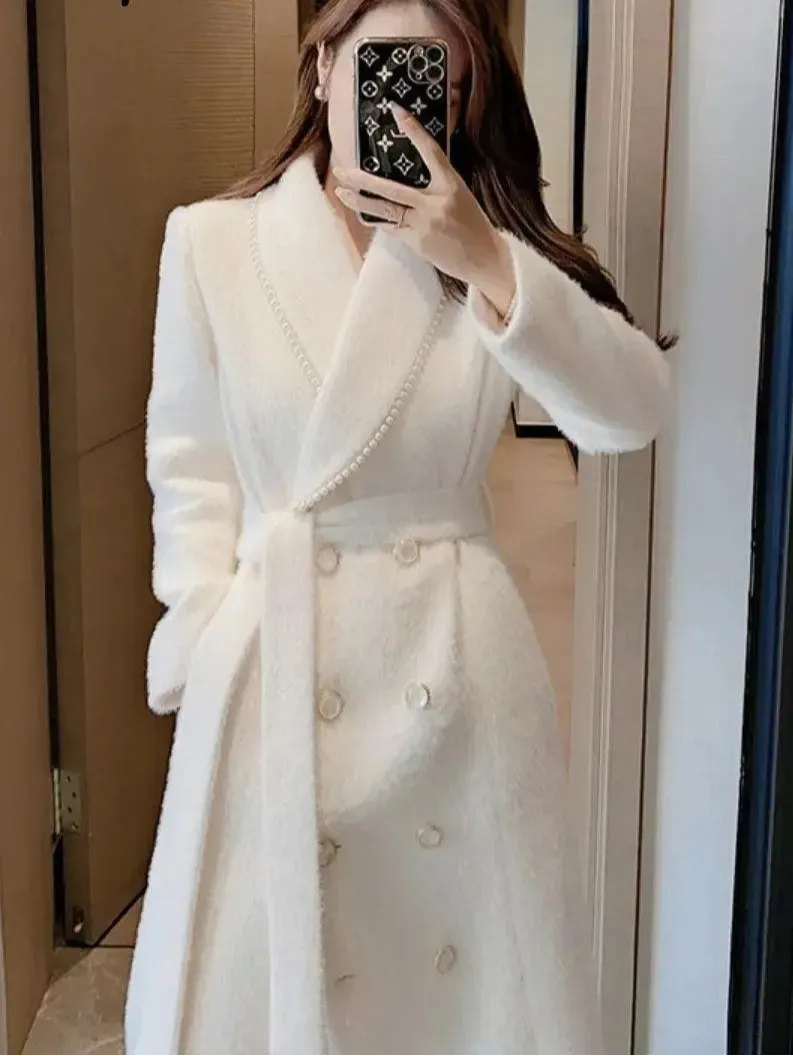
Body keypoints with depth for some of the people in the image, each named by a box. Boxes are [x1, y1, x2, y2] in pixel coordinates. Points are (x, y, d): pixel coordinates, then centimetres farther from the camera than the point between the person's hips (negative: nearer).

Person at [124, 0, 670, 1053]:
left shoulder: (489, 249, 2)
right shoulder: (211, 240, -2)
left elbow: (632, 410, -11)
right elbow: (190, 469, 3)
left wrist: (486, 266, -19)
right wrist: (208, 643, -3)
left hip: (453, 659, 2)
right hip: (274, 662, -1)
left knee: (464, 952, 13)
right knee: (260, 970, 9)